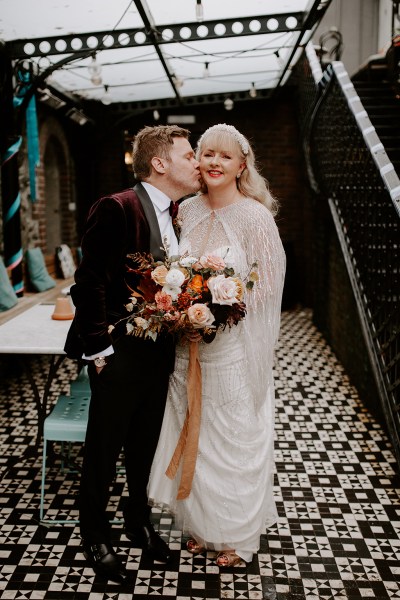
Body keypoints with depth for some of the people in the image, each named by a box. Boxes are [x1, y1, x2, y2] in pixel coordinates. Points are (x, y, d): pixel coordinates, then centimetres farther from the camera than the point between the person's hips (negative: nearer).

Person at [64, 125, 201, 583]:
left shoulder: (171, 217, 10)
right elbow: (89, 284, -19)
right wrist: (98, 348, -18)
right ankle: (94, 536, 33)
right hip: (120, 356, -7)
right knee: (103, 451, 11)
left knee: (145, 447, 21)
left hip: (160, 354, 7)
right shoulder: (116, 209, -16)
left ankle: (138, 520, 43)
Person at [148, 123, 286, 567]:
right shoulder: (186, 211, 5)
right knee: (191, 435, 14)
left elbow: (267, 284, -9)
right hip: (187, 345, 5)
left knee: (233, 439, 8)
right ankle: (199, 524, 35)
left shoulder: (255, 216, -10)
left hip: (233, 347, -4)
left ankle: (236, 535, 30)